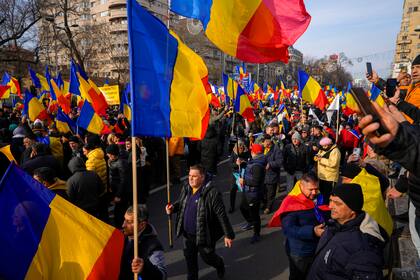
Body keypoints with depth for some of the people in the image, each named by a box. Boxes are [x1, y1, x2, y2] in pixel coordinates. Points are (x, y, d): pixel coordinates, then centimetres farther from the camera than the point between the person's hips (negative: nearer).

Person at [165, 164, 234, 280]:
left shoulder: (211, 193, -25)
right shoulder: (186, 189, -4)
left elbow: (222, 215, -21)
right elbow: (181, 203, 15)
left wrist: (228, 235, -17)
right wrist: (173, 207, -7)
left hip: (205, 235, -5)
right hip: (188, 234, 6)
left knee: (207, 257, 15)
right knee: (189, 257, 20)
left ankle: (220, 264, 50)